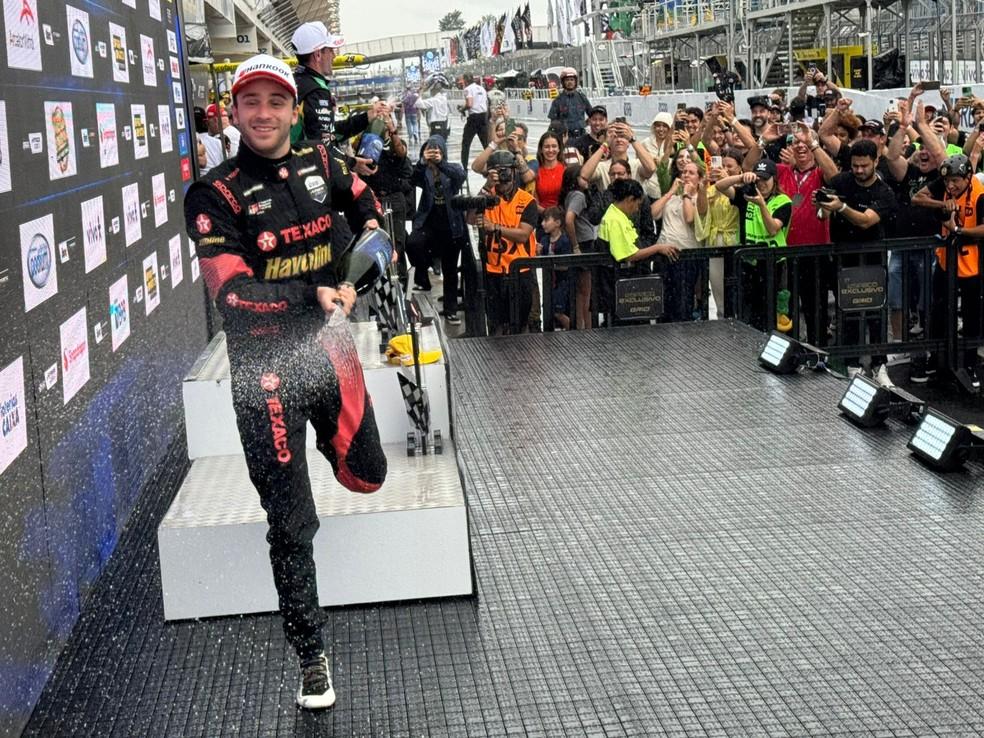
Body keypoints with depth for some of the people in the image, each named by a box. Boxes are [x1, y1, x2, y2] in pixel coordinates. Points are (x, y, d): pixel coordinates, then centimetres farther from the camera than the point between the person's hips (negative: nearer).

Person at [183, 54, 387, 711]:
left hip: (328, 345, 5)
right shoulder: (216, 195, -11)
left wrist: (371, 226, 10)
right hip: (266, 361, -4)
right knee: (292, 521, -1)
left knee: (367, 476, 14)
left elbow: (362, 196, 28)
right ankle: (312, 657, 13)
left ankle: (322, 439, 49)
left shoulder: (321, 165, 5)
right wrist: (313, 295, -27)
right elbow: (231, 289, -20)